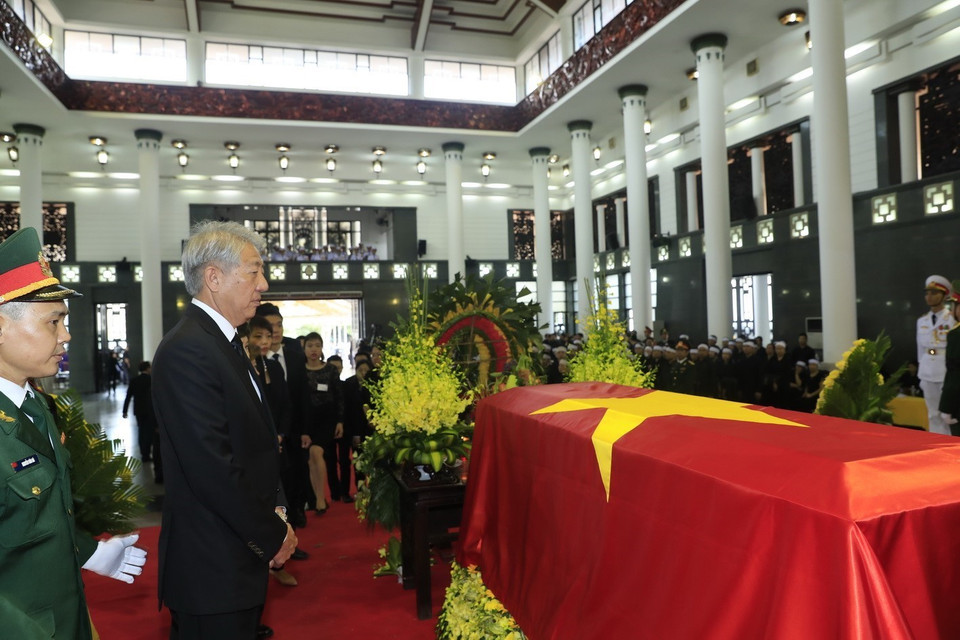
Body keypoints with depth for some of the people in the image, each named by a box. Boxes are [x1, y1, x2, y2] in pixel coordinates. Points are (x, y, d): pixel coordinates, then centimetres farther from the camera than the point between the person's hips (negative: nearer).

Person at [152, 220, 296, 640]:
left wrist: (275, 511, 4)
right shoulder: (187, 349, -20)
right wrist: (273, 535, -14)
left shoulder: (223, 342, 11)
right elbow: (213, 467, -24)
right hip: (213, 570, -9)